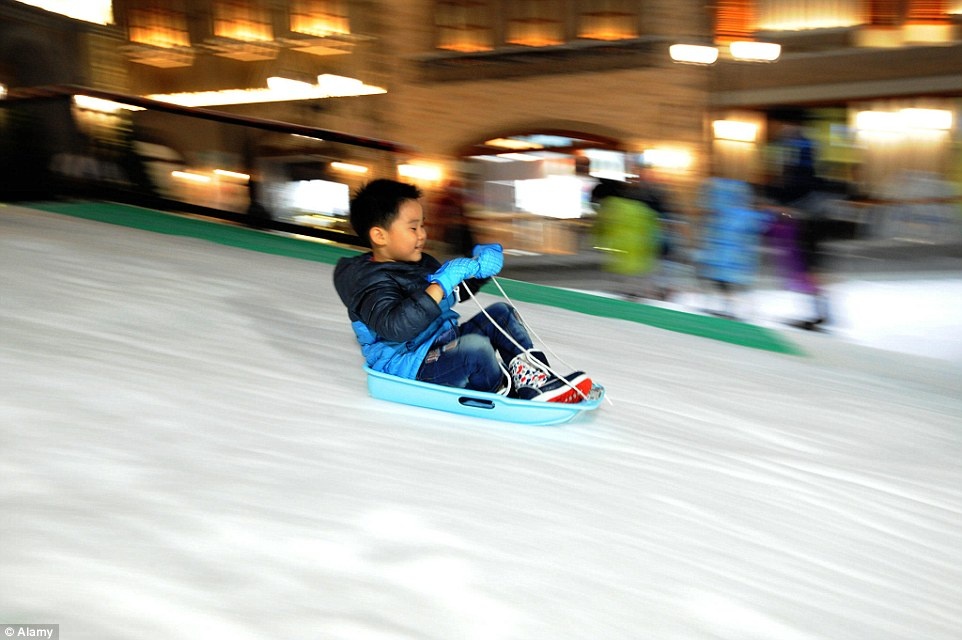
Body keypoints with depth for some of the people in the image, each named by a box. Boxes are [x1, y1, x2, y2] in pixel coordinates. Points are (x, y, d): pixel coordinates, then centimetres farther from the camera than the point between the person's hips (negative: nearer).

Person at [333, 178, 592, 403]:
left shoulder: (422, 263, 10)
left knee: (501, 313, 9)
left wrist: (479, 268, 3)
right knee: (475, 346, -33)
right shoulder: (371, 281, -19)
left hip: (444, 346, 10)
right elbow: (395, 327, -37)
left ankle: (535, 380, -4)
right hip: (409, 367, -10)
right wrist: (441, 284, -37)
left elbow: (457, 293, 24)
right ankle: (506, 395, -3)